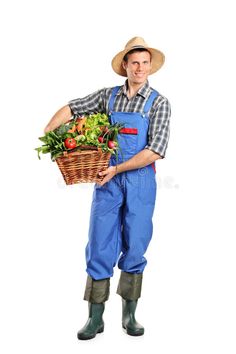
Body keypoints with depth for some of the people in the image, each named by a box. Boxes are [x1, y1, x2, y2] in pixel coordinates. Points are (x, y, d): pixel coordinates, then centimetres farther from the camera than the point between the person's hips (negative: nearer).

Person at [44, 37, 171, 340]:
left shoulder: (159, 103, -1)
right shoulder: (108, 96, 8)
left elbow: (155, 150, -11)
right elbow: (71, 108, 16)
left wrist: (118, 168, -15)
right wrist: (46, 134, 3)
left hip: (140, 181, -1)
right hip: (108, 180, 2)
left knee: (134, 248, 4)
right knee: (100, 247, 0)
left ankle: (129, 315, 18)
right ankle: (95, 318, 9)